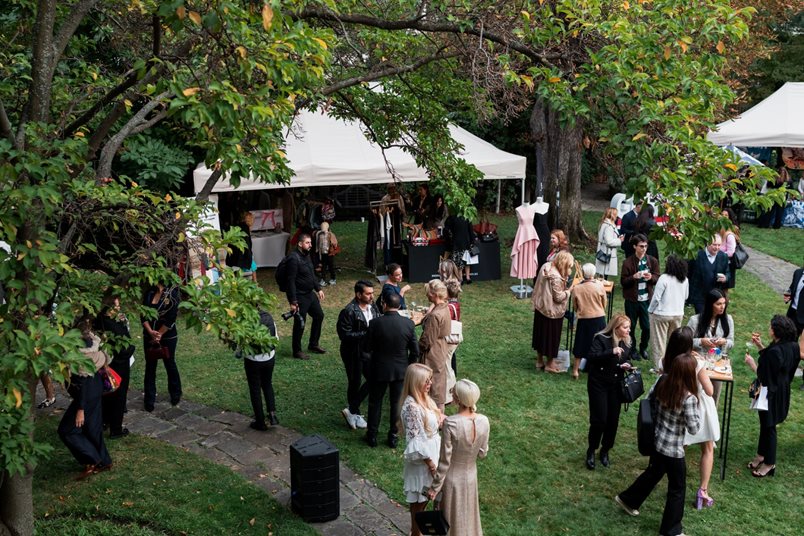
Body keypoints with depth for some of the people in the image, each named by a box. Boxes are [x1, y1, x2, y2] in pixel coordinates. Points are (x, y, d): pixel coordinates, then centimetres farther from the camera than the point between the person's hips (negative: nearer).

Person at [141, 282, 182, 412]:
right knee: (150, 366, 7)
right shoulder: (149, 292, 2)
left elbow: (171, 318, -16)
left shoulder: (172, 294, -12)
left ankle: (175, 394, 31)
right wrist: (150, 331, -16)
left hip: (168, 336, -4)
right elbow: (143, 313, -2)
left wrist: (159, 334, -14)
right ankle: (149, 400, 15)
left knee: (170, 364, 11)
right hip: (149, 336, 4)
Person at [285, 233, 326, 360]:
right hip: (299, 296, -9)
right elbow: (291, 281, -23)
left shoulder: (307, 256, 6)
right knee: (300, 324, 1)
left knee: (319, 315, 18)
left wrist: (318, 288, 14)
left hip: (310, 293, 9)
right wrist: (293, 302, -25)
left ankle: (313, 345, 33)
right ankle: (297, 351, 18)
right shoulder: (294, 258, -22)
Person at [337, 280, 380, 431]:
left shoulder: (373, 307, -1)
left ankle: (352, 409, 24)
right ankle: (354, 412, 31)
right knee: (355, 383, 9)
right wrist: (366, 333, -27)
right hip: (353, 353, -6)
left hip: (368, 350, 7)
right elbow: (344, 334, -23)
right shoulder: (348, 312, -21)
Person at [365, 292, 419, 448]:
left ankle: (372, 435, 26)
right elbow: (415, 351, -6)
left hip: (379, 370, -1)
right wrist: (409, 367, 10)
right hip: (401, 370, 2)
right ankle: (393, 436, 25)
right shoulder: (408, 323, -12)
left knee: (375, 402, 16)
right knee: (397, 403, 16)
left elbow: (368, 348, -9)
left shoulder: (376, 323, -19)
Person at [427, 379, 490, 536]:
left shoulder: (451, 423, -30)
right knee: (468, 518, 26)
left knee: (449, 522, 18)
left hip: (451, 480, -4)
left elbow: (444, 460, -22)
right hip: (471, 477, 4)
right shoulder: (484, 421, -15)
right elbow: (482, 453, -2)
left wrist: (435, 487, -10)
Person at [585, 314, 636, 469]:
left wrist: (627, 365, -6)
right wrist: (611, 352, -39)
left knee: (613, 420, 7)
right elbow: (591, 357, -30)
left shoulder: (627, 342, 2)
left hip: (616, 385, 5)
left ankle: (605, 451, 28)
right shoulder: (601, 339, -17)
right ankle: (591, 451, 17)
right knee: (599, 419, -6)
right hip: (598, 384, -5)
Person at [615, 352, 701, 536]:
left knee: (653, 473, 30)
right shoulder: (689, 398, -27)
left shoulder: (663, 383, -8)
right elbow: (693, 429, -19)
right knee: (677, 488, 13)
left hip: (657, 441, 7)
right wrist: (697, 409, -8)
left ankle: (628, 499, 46)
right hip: (673, 449, -7)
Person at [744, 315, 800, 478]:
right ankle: (762, 455, 39)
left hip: (771, 394, -9)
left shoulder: (775, 351, -32)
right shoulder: (790, 347, -4)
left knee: (768, 426, 8)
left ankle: (769, 463, 24)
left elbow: (765, 377, -26)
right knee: (765, 423, 23)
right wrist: (760, 346, 4)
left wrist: (752, 364, -13)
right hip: (782, 391, 9)